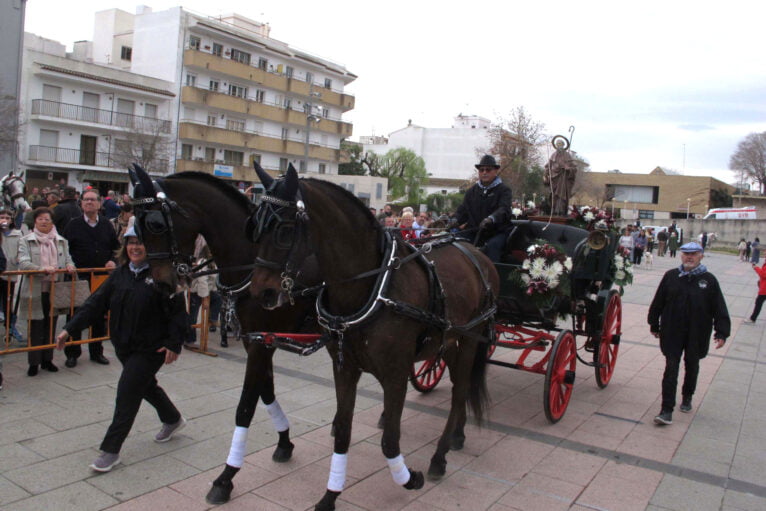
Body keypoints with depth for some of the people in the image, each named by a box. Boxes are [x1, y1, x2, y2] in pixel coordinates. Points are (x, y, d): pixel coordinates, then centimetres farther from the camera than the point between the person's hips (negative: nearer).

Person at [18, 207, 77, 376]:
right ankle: (34, 362, 9)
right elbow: (23, 263, -10)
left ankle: (47, 359, 22)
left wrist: (69, 265, -11)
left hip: (55, 290, 3)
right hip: (35, 290, -3)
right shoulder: (26, 241, 1)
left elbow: (67, 258, 13)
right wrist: (43, 269, -26)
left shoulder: (61, 241, 12)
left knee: (51, 325, 11)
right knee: (36, 326, 0)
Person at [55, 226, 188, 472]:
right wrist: (69, 328, -5)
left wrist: (174, 344, -19)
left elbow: (178, 311, -15)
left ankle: (110, 450, 6)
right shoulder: (120, 274, 4)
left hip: (151, 348, -7)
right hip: (124, 346, 7)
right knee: (146, 385, 23)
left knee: (127, 392, -7)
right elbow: (96, 303, 3)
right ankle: (173, 419, 48)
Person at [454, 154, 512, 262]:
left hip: (497, 232, -4)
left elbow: (504, 209, -17)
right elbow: (463, 210, 14)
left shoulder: (504, 190, 2)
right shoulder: (472, 191, 17)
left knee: (491, 246, -35)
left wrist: (491, 219, -39)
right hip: (474, 231, 4)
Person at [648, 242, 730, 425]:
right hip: (672, 332, 0)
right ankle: (667, 410, -3)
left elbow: (719, 309, -2)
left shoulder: (709, 280, -3)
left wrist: (721, 333, -7)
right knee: (671, 368, -3)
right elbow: (658, 303, 7)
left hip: (697, 334, 0)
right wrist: (654, 325, 10)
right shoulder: (671, 276, -1)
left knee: (691, 367, 17)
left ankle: (687, 398, 41)